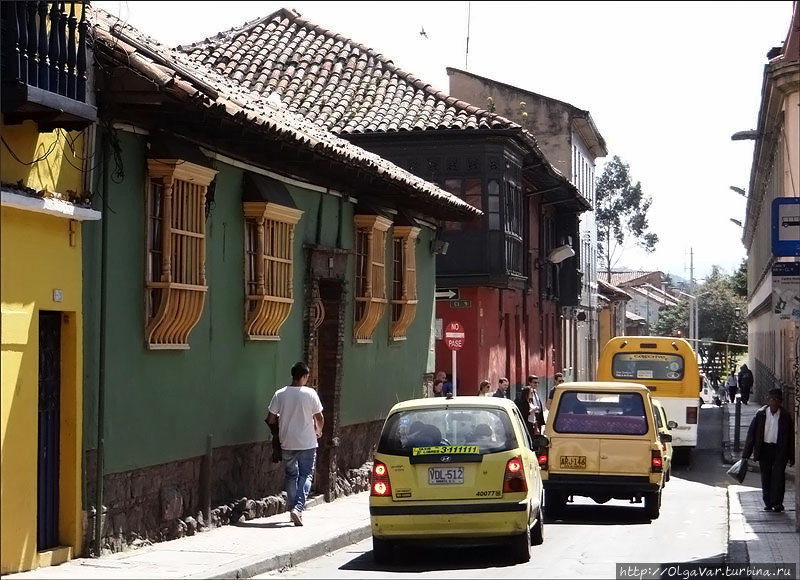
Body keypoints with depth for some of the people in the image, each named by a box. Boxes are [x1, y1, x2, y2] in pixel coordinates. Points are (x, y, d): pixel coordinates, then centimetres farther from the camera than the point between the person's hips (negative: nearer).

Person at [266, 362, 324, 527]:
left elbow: (271, 419, -3)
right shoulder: (310, 394, -9)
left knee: (291, 476, 16)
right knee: (306, 476, 3)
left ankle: (293, 509, 19)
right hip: (307, 443, -2)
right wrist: (318, 431, 19)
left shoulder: (280, 394, -5)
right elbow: (320, 418, -2)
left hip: (287, 443, 2)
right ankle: (298, 507, -15)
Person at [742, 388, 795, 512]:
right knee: (765, 477, 6)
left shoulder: (785, 416, -1)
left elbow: (791, 436, 4)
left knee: (778, 475, -12)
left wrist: (791, 457, 3)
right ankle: (768, 503, 16)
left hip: (780, 450, -2)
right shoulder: (761, 414, -1)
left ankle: (777, 503, -11)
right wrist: (746, 454, -1)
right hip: (764, 449, 2)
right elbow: (751, 433, 2)